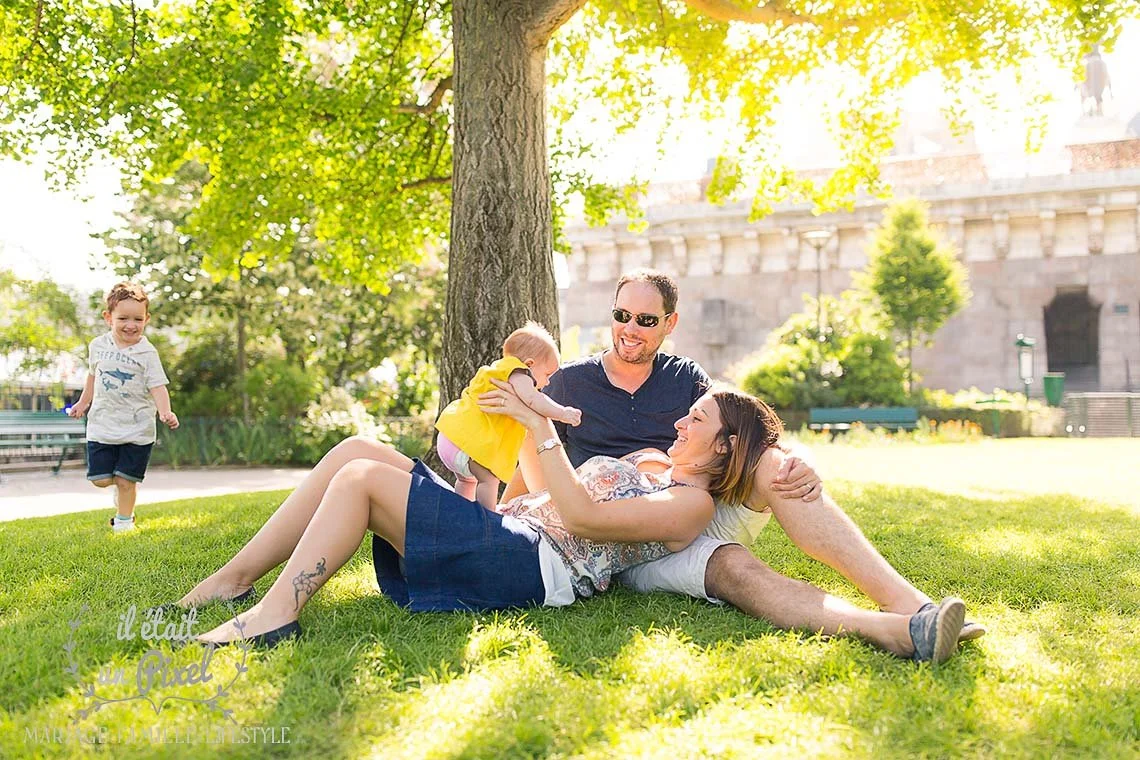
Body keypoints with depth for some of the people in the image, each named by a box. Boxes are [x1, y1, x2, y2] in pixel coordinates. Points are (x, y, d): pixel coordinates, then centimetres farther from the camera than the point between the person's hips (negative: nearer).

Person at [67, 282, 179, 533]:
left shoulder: (146, 353, -8)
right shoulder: (98, 346, 3)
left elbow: (157, 387, -14)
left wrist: (165, 412, -31)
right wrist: (83, 402, 26)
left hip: (137, 429, -3)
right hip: (102, 425, 3)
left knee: (125, 480, 1)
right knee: (100, 479, 0)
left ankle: (124, 520, 23)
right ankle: (121, 487, 34)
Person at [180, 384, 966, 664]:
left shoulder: (690, 502, -6)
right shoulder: (645, 463, 24)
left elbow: (579, 515, -18)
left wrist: (542, 426, -16)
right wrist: (526, 420, 24)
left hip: (516, 568, -9)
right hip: (503, 530, 10)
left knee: (361, 476, -19)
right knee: (356, 450, -1)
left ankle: (273, 614, -17)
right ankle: (235, 578, 1)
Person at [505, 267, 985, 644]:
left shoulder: (687, 379, 12)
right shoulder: (569, 382, 7)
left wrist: (795, 464, -22)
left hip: (704, 519, 3)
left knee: (770, 464, -27)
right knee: (735, 569, -35)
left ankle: (907, 602, -39)